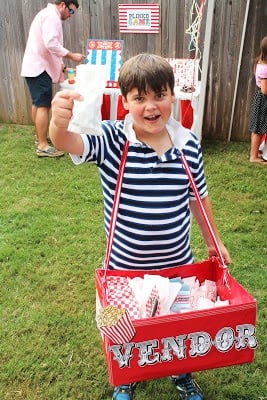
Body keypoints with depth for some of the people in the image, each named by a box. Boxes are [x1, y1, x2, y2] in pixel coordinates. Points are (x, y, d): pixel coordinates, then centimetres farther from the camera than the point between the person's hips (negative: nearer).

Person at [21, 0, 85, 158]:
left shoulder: (47, 14, 22)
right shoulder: (52, 16, -13)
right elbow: (51, 44, -25)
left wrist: (59, 64, 19)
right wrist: (72, 56, -20)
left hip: (36, 66, 11)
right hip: (40, 68, -11)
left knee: (38, 103, 17)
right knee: (44, 106, -12)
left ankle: (40, 137, 28)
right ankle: (43, 146, -12)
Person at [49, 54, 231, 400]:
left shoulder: (189, 143, -8)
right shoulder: (111, 140, -18)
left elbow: (198, 196, 3)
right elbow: (70, 144, -36)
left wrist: (213, 241, 12)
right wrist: (59, 123, -59)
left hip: (178, 263, 2)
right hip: (125, 266, -2)